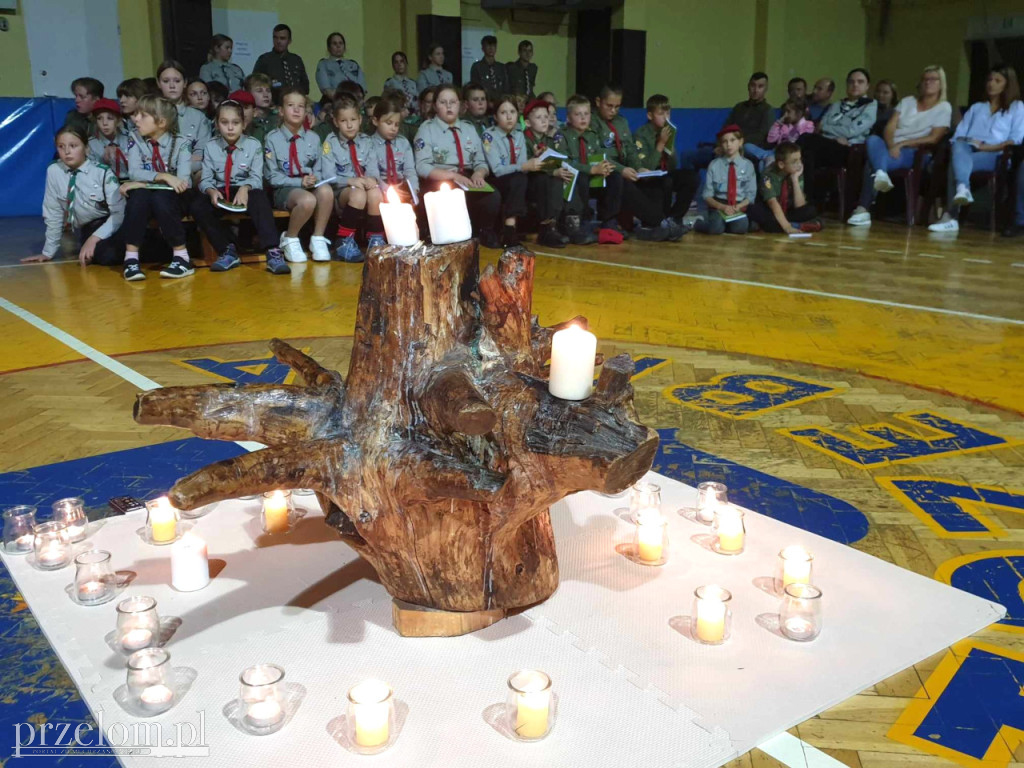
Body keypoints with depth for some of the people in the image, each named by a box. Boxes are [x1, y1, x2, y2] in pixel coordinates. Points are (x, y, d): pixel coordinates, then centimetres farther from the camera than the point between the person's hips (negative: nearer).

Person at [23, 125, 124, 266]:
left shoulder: (103, 173, -15)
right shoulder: (53, 171, -6)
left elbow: (119, 212, -17)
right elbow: (53, 212, 0)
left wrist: (94, 238, -27)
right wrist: (48, 252, 3)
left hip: (110, 225, -4)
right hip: (87, 229, 4)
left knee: (108, 254, -33)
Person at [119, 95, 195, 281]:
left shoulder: (181, 144, -2)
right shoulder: (137, 144, 5)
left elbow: (183, 180, -16)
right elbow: (134, 172, -12)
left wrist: (144, 182, -18)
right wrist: (164, 177, -27)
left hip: (172, 199, -2)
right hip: (144, 199, 2)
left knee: (160, 198, -35)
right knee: (139, 195, -32)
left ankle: (182, 257, -25)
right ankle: (131, 258, -28)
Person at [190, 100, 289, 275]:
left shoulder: (253, 145, 0)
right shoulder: (210, 147, 3)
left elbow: (256, 178, -9)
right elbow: (206, 179, -3)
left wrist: (245, 188, -32)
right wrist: (211, 191, -27)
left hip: (246, 191, -2)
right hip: (220, 193, 2)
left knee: (260, 199, -36)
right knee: (196, 206, -26)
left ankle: (273, 252, -40)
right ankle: (228, 250, -18)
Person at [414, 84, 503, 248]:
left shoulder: (469, 129, 18)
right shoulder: (427, 129, 3)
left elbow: (481, 162, 15)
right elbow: (422, 167, -8)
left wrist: (478, 174, -11)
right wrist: (453, 175, -19)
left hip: (468, 180, 4)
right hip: (439, 182, -4)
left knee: (493, 196, -27)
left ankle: (485, 233, -5)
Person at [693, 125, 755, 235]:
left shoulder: (747, 165, 4)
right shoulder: (714, 165, 0)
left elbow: (751, 194, 5)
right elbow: (707, 195, 0)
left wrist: (738, 206, -14)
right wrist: (722, 207, -17)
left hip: (740, 206, 1)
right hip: (718, 205, -1)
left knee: (740, 228, -32)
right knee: (716, 228, -32)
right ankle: (698, 223, 2)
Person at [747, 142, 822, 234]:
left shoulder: (797, 174, -6)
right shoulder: (769, 175, -18)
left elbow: (799, 206, -13)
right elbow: (773, 203, -31)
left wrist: (795, 180, -22)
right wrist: (787, 226, -43)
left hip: (787, 213, 3)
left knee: (811, 210, -20)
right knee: (753, 210, -36)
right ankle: (798, 226, -30)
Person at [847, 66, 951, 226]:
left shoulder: (944, 108, 11)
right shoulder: (907, 102, 23)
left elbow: (933, 139, -2)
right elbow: (889, 128, 9)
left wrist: (902, 144, -12)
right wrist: (891, 146, -13)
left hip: (912, 153, -4)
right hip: (890, 147, 4)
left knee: (872, 162, -35)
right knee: (873, 139, -35)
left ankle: (864, 210, -45)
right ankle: (881, 174, -62)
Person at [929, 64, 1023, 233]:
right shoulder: (976, 107, 34)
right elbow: (959, 134, 20)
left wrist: (988, 147, -11)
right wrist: (961, 144, -5)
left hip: (993, 155, -3)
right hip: (968, 151, 3)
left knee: (955, 163, -36)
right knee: (959, 145, -37)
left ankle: (951, 217, -48)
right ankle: (962, 189, -59)